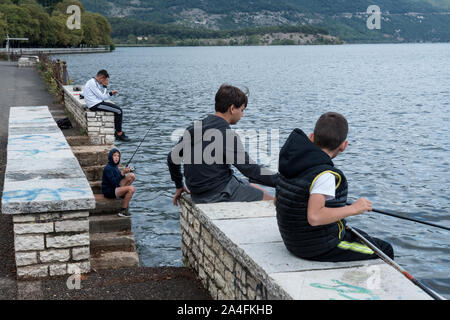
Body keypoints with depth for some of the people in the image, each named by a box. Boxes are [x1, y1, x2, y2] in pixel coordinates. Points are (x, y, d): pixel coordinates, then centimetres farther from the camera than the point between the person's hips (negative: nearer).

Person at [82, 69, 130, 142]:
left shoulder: (94, 82, 18)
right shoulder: (92, 83, -13)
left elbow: (102, 95, 15)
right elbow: (102, 97, -15)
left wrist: (105, 85, 7)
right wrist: (111, 93, 0)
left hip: (98, 103, 11)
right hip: (95, 105, -11)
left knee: (117, 109, 16)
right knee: (119, 111, -12)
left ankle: (117, 131, 13)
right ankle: (119, 134, -5)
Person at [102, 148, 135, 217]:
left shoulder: (115, 166, 9)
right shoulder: (108, 168, -18)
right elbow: (114, 183, -25)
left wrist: (127, 171, -3)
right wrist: (122, 173, -27)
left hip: (115, 187, 8)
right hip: (109, 191, -8)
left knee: (132, 176, -2)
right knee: (131, 189, -27)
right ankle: (123, 211, -18)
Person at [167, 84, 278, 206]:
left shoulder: (193, 128, 6)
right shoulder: (227, 135, -18)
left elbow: (172, 158, 14)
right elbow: (250, 169, -19)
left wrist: (179, 186, 28)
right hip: (219, 195, -9)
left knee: (256, 189, 23)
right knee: (273, 202, -1)